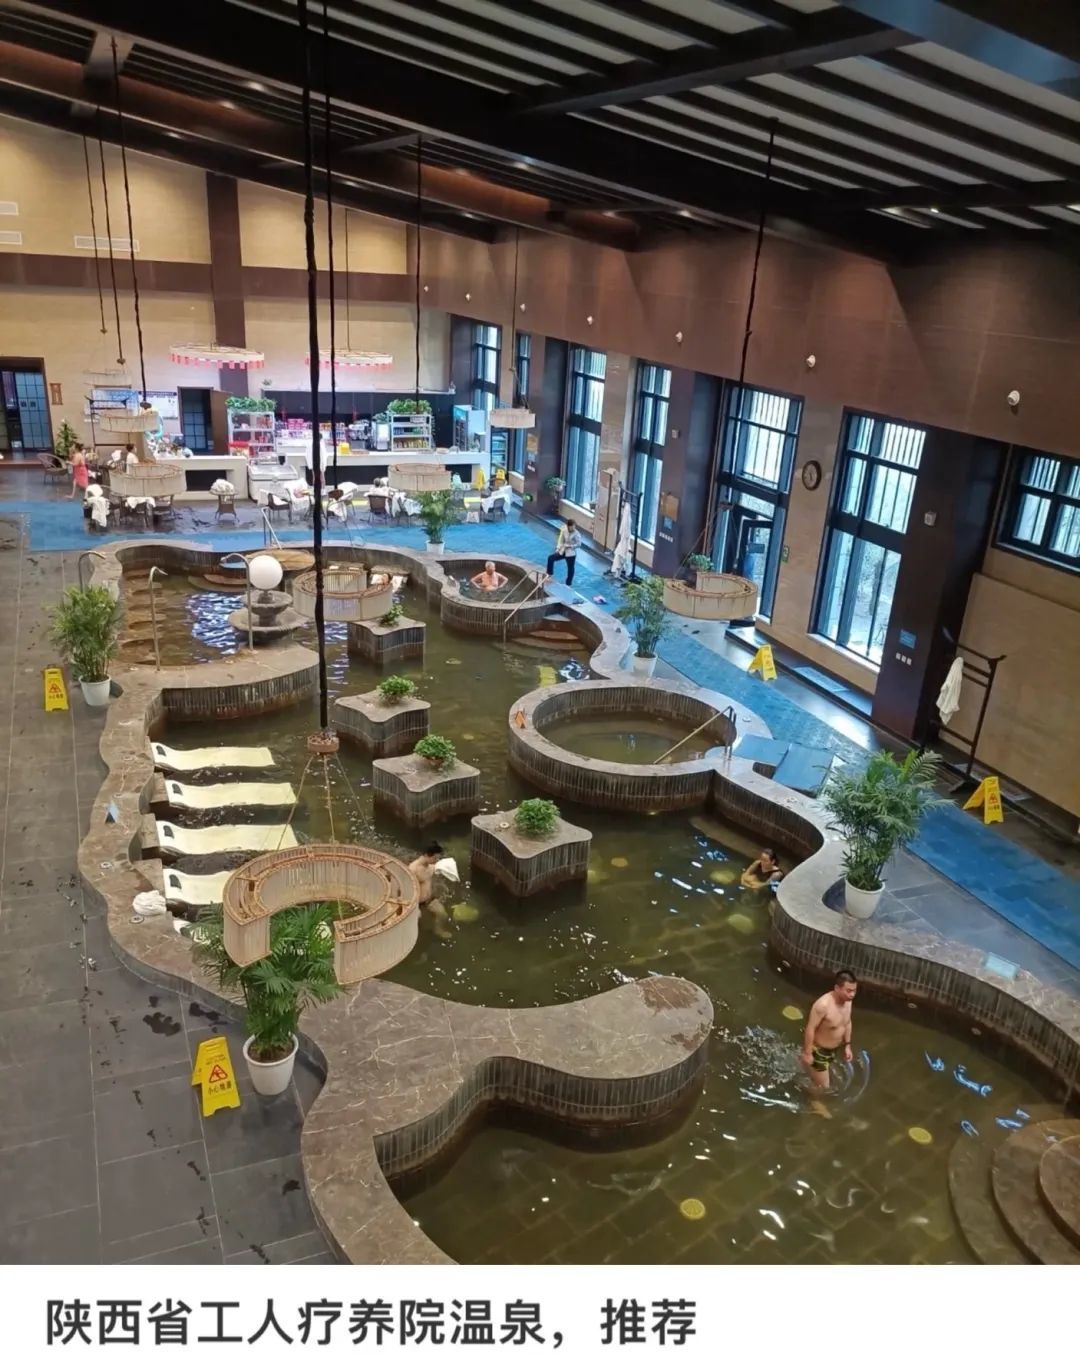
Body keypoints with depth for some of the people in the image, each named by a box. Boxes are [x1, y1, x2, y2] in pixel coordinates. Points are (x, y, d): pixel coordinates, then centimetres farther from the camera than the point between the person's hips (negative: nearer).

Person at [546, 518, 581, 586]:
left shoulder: (576, 534, -18)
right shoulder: (564, 531, -7)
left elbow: (578, 544, -16)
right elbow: (561, 540, 1)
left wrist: (569, 546, -21)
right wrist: (558, 548, -7)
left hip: (571, 553, -4)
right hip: (563, 551, 4)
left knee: (570, 569, 8)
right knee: (550, 558, -4)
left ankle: (568, 584, 24)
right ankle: (549, 573, 14)